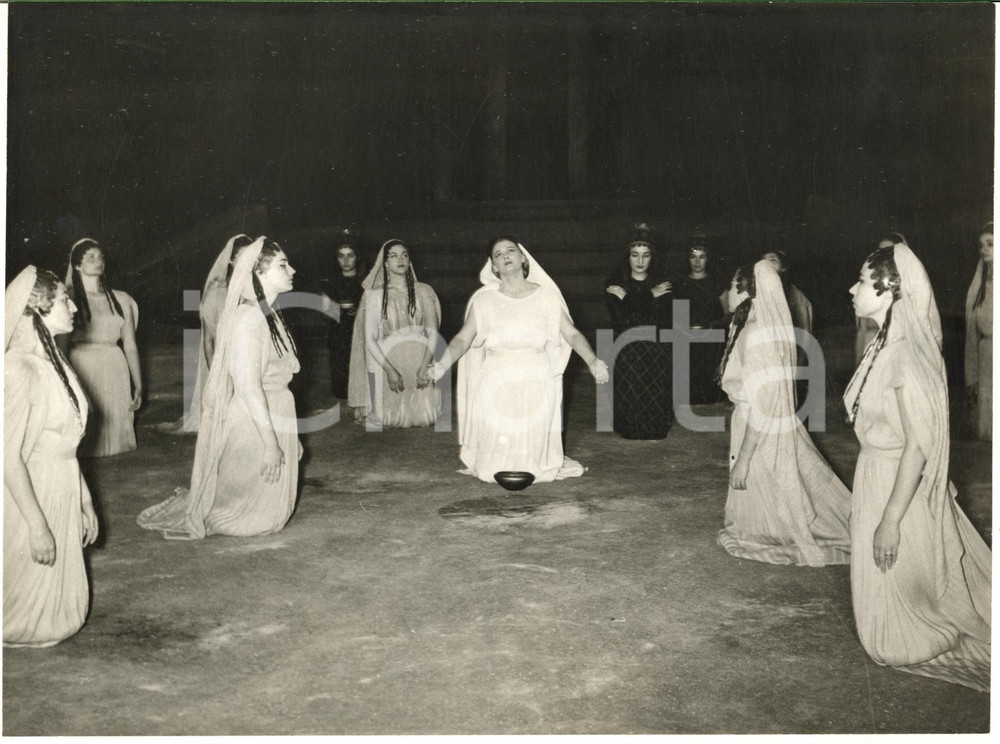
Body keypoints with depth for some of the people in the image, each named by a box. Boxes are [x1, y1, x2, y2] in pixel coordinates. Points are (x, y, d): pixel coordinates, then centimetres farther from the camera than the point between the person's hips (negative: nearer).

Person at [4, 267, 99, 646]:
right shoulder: (18, 368, -21)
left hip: (62, 496, 8)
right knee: (30, 598, 8)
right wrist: (37, 525, -22)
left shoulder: (52, 360, 5)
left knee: (59, 598, 19)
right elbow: (9, 456, -23)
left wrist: (84, 501, 14)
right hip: (29, 498, -8)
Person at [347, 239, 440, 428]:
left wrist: (425, 367, -14)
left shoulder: (423, 292, 4)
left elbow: (433, 333, 0)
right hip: (385, 365, -1)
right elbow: (369, 339, -4)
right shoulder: (374, 295, 0)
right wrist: (389, 370, -15)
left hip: (419, 365, 1)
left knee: (421, 416, 1)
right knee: (389, 420, 1)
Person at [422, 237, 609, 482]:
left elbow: (572, 334, 4)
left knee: (535, 462, 4)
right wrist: (441, 366, -12)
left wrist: (593, 362, -10)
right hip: (497, 386, 0)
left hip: (537, 385, 0)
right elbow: (463, 339, 2)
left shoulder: (546, 296, 6)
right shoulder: (484, 299, 5)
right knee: (494, 468, 0)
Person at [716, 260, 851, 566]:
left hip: (761, 433, -9)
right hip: (772, 425, 9)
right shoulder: (748, 328, 5)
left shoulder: (757, 337, -24)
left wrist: (742, 460, -23)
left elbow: (761, 403, -26)